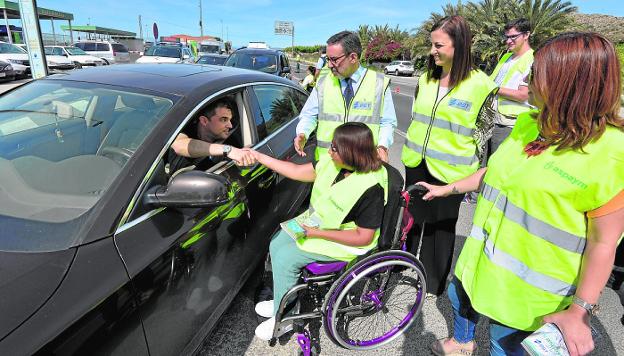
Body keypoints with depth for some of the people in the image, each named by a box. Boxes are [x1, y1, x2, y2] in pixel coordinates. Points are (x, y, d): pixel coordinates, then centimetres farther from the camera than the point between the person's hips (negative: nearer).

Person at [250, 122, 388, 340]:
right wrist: (259, 157, -6)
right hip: (318, 222, 8)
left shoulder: (370, 188, -30)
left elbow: (364, 237, -25)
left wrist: (317, 233, -27)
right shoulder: (334, 162, -10)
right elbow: (298, 172, -2)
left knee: (285, 258, -12)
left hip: (343, 241, -8)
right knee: (277, 245, 6)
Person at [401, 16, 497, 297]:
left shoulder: (480, 84, -12)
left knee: (442, 225, 10)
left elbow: (482, 131, -3)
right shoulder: (426, 79, 2)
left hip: (449, 170, -4)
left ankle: (435, 280, 31)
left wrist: (468, 167, -1)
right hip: (416, 163, 5)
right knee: (413, 216, 19)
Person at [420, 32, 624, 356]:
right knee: (460, 298, 28)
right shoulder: (528, 122, 0)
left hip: (528, 289, -6)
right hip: (485, 258, 7)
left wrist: (580, 312, -18)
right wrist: (448, 188, 13)